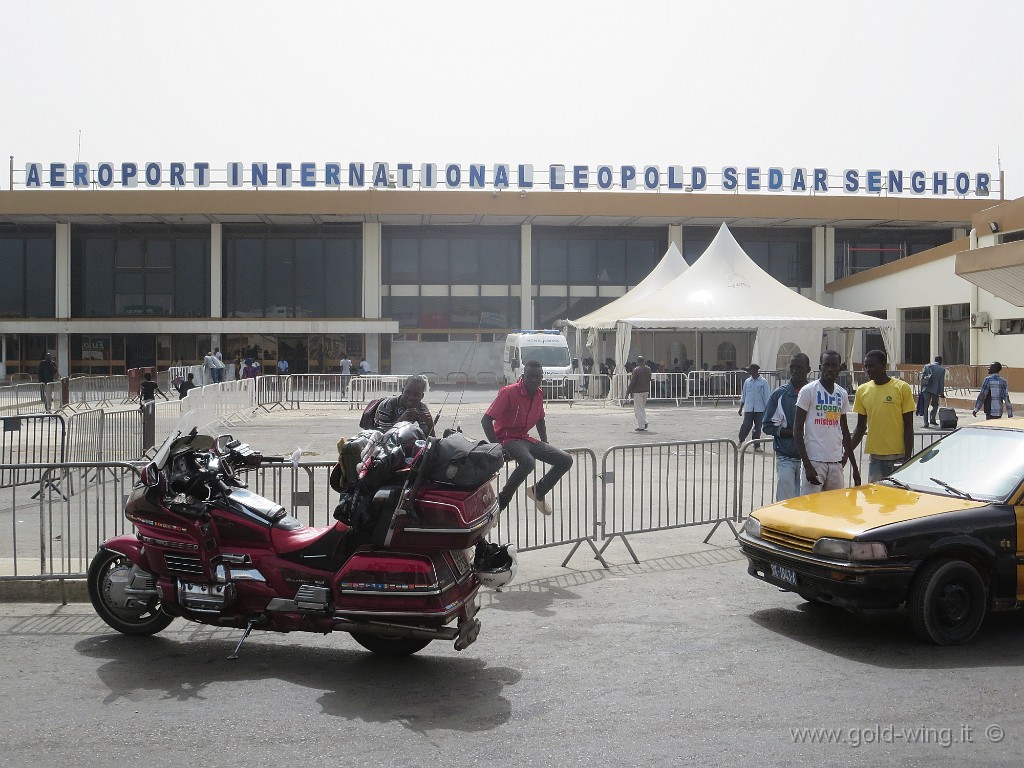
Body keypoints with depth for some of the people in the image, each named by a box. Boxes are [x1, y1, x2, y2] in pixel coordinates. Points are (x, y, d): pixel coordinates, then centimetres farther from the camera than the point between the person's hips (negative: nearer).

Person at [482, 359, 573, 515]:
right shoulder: (509, 393, -16)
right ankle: (502, 501, -22)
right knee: (528, 462, -39)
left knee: (566, 461, -2)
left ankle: (538, 492, 17)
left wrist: (545, 446, 16)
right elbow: (486, 420, -19)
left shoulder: (539, 395, 6)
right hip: (508, 439, -7)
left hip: (526, 439, 8)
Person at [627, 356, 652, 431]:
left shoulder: (636, 370, -16)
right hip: (646, 391, 7)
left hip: (638, 391, -6)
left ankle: (641, 426, -3)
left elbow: (633, 382, -14)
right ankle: (645, 422, 8)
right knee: (642, 407, 22)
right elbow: (649, 379, 13)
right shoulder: (648, 369, 4)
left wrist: (628, 391, -5)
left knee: (638, 409, 0)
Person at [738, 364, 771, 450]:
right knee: (746, 426, -4)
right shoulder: (747, 381, 6)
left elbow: (767, 397, 2)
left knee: (758, 427, 2)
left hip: (760, 409, -1)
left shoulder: (763, 382, -1)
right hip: (748, 408, 1)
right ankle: (740, 440, 18)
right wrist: (740, 408, 13)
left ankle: (757, 445, 11)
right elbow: (743, 396, 13)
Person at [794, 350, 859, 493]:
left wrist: (854, 466, 18)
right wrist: (807, 465, -14)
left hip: (836, 462, 6)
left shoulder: (842, 394, 13)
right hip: (814, 461, -5)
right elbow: (797, 429, -6)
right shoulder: (808, 390, -5)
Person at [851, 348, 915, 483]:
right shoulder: (862, 391, 6)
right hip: (875, 457, 3)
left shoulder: (902, 388, -4)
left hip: (898, 456, -3)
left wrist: (908, 457, -7)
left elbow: (908, 426, -3)